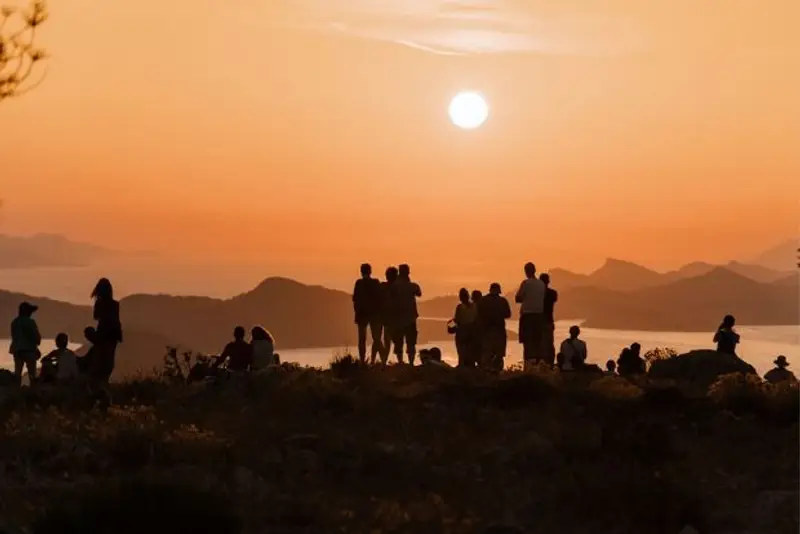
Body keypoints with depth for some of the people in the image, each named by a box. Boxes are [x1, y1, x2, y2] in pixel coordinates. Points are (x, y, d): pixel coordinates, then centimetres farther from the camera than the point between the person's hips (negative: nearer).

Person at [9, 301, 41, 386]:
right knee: (32, 373, -2)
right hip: (28, 349, -6)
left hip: (16, 349, 6)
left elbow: (13, 336, 13)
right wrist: (37, 342, 14)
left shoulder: (14, 322, 9)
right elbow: (36, 336, -8)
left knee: (17, 372, 5)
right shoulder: (30, 322, -11)